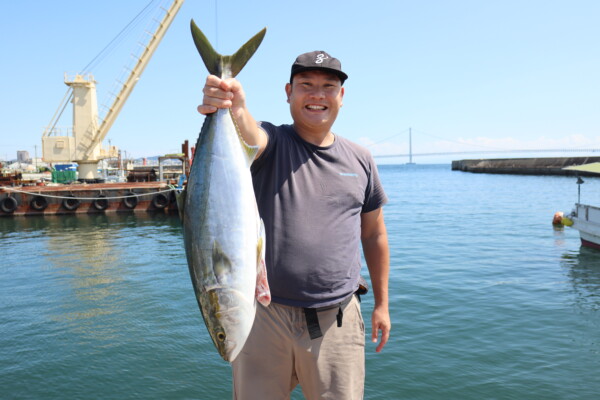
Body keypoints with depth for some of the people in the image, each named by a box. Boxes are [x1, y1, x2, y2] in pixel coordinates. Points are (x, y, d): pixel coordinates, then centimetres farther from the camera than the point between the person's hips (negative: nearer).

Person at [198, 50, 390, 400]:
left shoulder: (360, 160, 7)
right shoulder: (271, 144, -2)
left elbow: (374, 233, 13)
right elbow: (250, 135, -27)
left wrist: (382, 304, 14)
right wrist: (234, 109, -51)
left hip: (337, 322, 2)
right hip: (265, 317, -1)